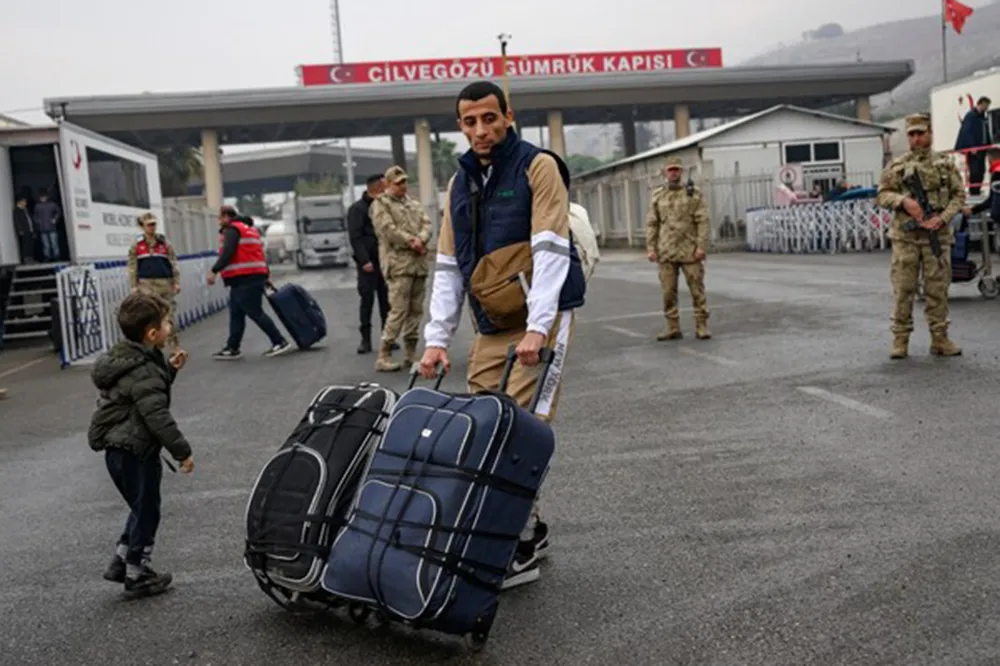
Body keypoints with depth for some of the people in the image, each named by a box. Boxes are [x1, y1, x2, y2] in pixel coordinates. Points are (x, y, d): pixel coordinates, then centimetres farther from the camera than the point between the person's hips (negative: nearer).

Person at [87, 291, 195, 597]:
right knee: (146, 512, 4)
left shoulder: (131, 360, 8)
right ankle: (137, 575, 15)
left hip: (122, 449, 10)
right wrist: (182, 451, -21)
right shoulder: (142, 372, -22)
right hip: (134, 451, -10)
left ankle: (121, 562, 29)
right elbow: (157, 416, -26)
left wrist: (170, 369, 10)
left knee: (142, 510, 22)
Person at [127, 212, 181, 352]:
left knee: (169, 313, 5)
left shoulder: (164, 242, 6)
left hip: (165, 282, 1)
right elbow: (132, 266, 5)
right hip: (146, 283, -1)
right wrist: (134, 286, -1)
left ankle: (174, 344, 16)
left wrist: (177, 282, -2)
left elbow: (174, 263, 5)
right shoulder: (136, 244, 4)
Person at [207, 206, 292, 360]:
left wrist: (214, 271, -21)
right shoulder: (248, 229, 23)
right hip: (254, 277, 10)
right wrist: (266, 275, 22)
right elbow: (259, 253, 22)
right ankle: (232, 348, 12)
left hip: (245, 279, -10)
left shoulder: (231, 230, -7)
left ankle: (280, 342, -6)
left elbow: (227, 254, -20)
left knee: (255, 313, -7)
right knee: (236, 314, 10)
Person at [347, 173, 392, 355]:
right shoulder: (358, 209, -3)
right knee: (367, 300, -3)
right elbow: (355, 237, -10)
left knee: (386, 301, 5)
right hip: (368, 264, -5)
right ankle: (366, 339, 3)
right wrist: (364, 261, -18)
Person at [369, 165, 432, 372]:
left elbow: (426, 223, 11)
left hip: (419, 262, 7)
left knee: (416, 310, 9)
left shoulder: (413, 202, 21)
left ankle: (410, 353, 18)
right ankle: (384, 356, -8)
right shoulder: (380, 204, 0)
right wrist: (411, 241, -10)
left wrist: (420, 240, -9)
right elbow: (388, 230, -12)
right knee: (398, 311, -13)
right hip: (398, 263, -7)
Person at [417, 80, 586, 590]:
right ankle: (529, 529, 21)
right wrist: (437, 338, 3)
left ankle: (520, 551, 1)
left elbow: (550, 250, -15)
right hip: (491, 326, 7)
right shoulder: (460, 184, 14)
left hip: (540, 319, -6)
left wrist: (537, 327, -24)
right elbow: (448, 266, 12)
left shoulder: (538, 167, -5)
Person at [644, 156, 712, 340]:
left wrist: (701, 246, -12)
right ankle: (673, 328, 12)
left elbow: (703, 221, -4)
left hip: (690, 251, -2)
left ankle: (701, 326, 7)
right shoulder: (657, 195, 8)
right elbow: (651, 224, 8)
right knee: (668, 291, 4)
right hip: (666, 252, 2)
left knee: (697, 289, 0)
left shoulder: (694, 193, 1)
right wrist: (650, 248, 0)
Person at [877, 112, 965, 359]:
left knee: (938, 289, 4)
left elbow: (959, 195, 6)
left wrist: (942, 218, -9)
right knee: (903, 289, -1)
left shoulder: (945, 164, 8)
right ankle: (900, 339, 6)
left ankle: (939, 338, 13)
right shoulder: (896, 166, 7)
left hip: (937, 236, 1)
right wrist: (903, 200, -14)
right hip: (905, 236, -1)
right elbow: (882, 194, 5)